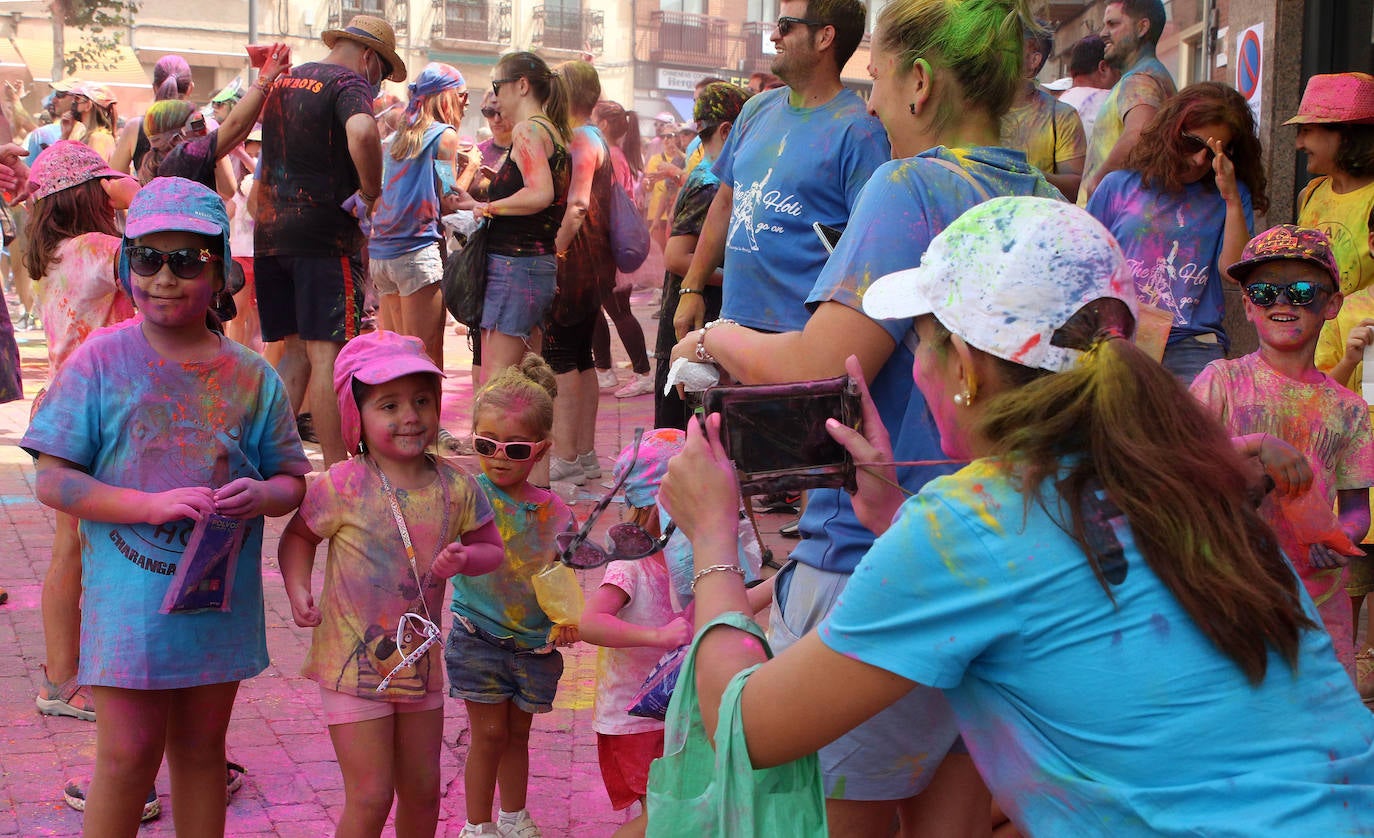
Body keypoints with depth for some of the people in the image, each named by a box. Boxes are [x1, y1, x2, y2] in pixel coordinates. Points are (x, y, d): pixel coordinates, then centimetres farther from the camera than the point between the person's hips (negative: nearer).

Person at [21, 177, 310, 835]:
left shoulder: (252, 377, 1)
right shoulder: (100, 361, -8)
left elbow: (292, 480, 8)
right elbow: (52, 481, -10)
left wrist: (262, 495, -17)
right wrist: (155, 505, -21)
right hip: (129, 600, -3)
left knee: (201, 745, 15)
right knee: (130, 752, -3)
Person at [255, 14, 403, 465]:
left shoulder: (285, 80, 18)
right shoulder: (349, 83, -8)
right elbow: (361, 132, -29)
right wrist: (371, 191, -16)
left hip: (269, 233, 8)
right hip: (324, 233, -8)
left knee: (295, 350, 14)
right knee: (328, 353, -6)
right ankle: (337, 472, -4)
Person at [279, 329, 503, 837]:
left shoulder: (455, 487, -4)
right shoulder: (342, 486, -14)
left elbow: (491, 548, 8)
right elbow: (297, 536, 1)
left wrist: (464, 559, -14)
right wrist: (298, 592, -14)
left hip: (420, 663, 4)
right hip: (353, 667, -4)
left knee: (422, 791, 16)